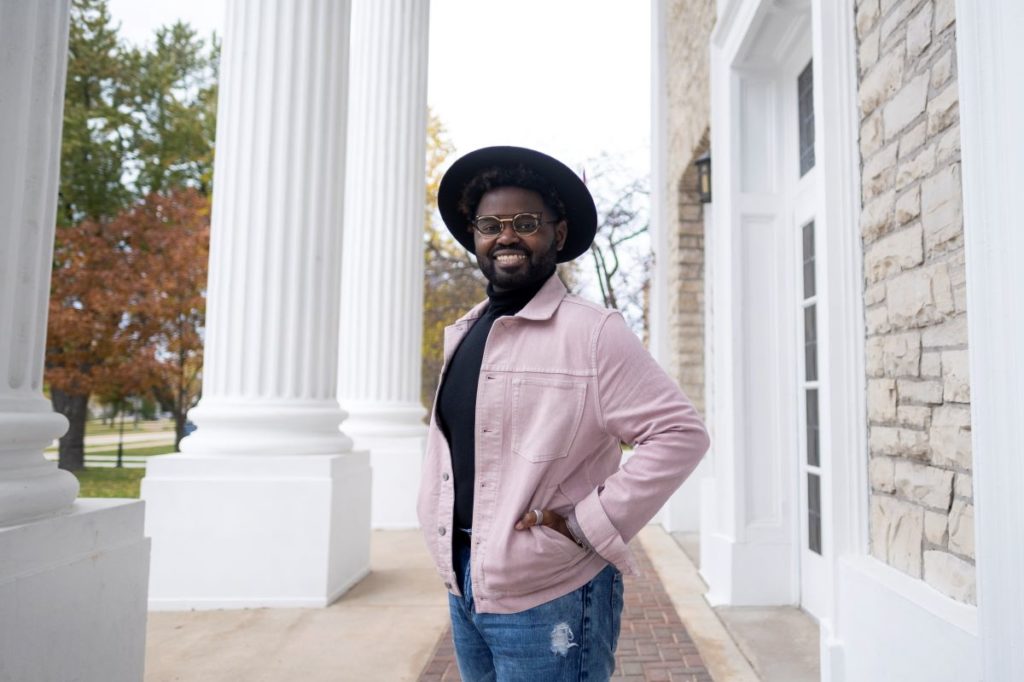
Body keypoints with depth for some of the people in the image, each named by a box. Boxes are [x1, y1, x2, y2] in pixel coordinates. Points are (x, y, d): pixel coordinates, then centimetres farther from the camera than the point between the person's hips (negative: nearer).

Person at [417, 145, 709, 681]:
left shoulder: (594, 333, -12)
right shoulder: (460, 336, 10)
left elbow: (680, 433, -16)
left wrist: (590, 524, -18)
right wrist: (436, 521, 6)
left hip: (548, 599, -6)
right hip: (463, 588, 7)